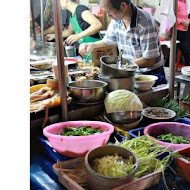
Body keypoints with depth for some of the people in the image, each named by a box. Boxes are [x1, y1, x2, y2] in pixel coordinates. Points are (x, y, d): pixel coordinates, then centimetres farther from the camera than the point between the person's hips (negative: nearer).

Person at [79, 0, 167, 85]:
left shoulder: (145, 22, -20)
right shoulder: (116, 20, 0)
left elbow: (149, 61, -19)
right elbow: (106, 42, 17)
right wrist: (91, 45, -4)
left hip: (150, 74, -6)